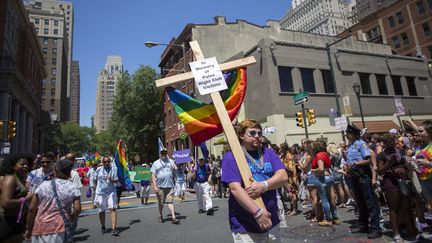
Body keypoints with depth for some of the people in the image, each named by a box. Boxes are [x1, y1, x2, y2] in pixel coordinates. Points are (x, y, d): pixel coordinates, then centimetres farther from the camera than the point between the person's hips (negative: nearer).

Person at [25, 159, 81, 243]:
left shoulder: (43, 185, 1)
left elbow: (32, 209, 2)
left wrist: (29, 229, 12)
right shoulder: (73, 188, -5)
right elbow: (77, 209, -11)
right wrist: (70, 221, 7)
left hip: (40, 229, 2)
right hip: (60, 229, -2)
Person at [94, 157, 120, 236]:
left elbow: (116, 180, -4)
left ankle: (114, 228, -10)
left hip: (111, 191, -1)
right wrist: (96, 189, 14)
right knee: (101, 211, 11)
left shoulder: (113, 169, -3)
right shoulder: (99, 170, 1)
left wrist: (111, 179, -23)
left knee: (113, 209, -11)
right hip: (101, 192, 1)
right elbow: (96, 180, 13)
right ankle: (103, 227, 32)